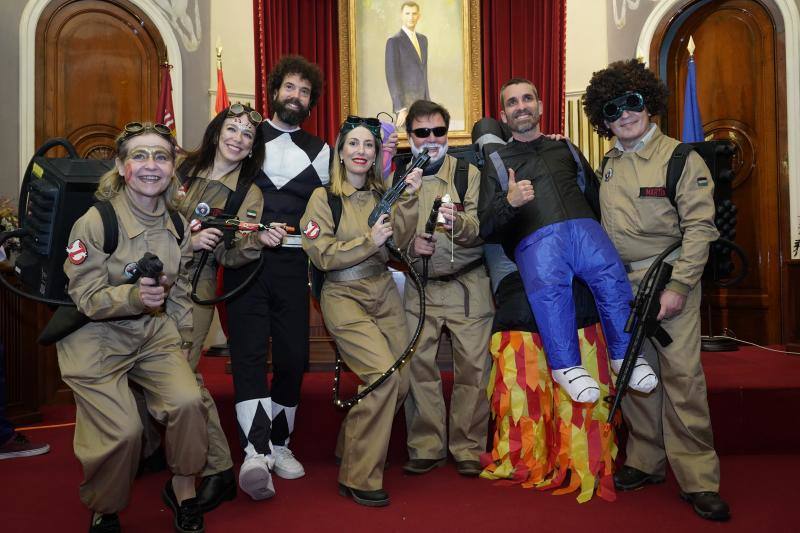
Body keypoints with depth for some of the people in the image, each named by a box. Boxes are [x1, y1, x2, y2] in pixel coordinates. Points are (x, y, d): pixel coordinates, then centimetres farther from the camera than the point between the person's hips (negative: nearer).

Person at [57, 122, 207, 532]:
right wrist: (133, 296, -34)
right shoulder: (95, 221, -16)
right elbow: (86, 298, -16)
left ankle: (183, 489, 8)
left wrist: (183, 342, 8)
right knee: (123, 431, -15)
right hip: (97, 338, -4)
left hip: (155, 333, 4)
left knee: (188, 401, -20)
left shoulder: (177, 223, 2)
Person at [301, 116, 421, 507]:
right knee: (383, 375, -20)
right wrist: (369, 241, -18)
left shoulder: (381, 193, 10)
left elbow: (401, 241, -2)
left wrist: (408, 199, -14)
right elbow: (323, 256, -10)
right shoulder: (324, 197, -3)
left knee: (400, 382, 2)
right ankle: (359, 478, -6)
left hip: (383, 292, 6)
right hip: (344, 297, -5)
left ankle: (351, 445, 28)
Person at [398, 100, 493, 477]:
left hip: (468, 286, -1)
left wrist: (458, 223, -31)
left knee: (473, 367, -1)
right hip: (419, 287, 2)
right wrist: (409, 244, -12)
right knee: (417, 365, 0)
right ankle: (426, 448, 16)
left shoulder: (469, 173, 1)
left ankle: (468, 449, 15)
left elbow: (479, 232, -9)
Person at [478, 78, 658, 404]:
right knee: (548, 285, -35)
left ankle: (624, 354, -16)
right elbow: (486, 228, 9)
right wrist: (509, 202, -10)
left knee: (611, 275, -29)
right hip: (535, 237, -2)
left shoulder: (565, 149, 31)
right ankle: (566, 365, -25)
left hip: (583, 225, 3)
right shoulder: (496, 162, 21)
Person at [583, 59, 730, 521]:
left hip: (669, 279, -5)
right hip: (621, 284, 5)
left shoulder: (680, 157, -4)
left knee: (682, 374, -7)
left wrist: (678, 287, -16)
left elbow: (700, 227, -10)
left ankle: (698, 478, 5)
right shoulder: (609, 166, 12)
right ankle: (646, 461, 24)